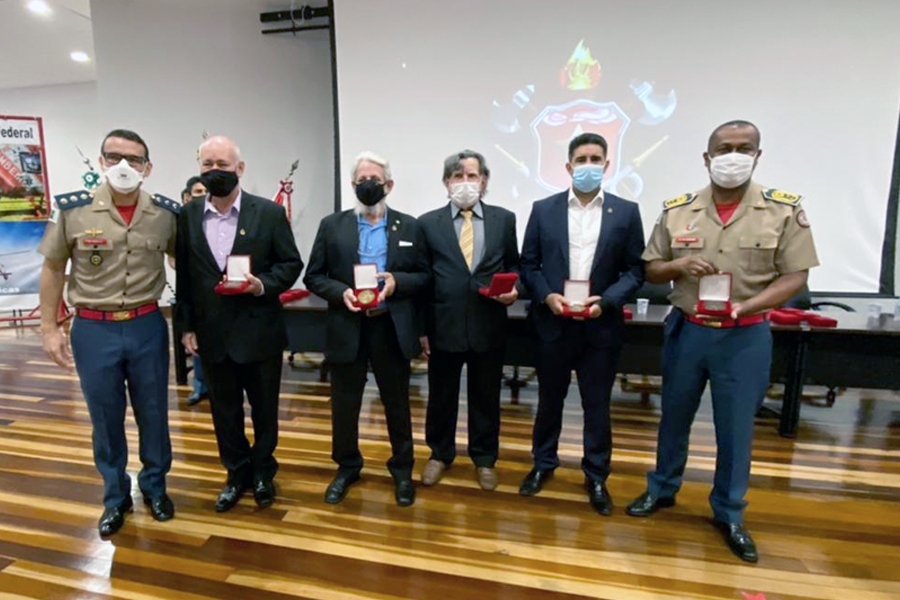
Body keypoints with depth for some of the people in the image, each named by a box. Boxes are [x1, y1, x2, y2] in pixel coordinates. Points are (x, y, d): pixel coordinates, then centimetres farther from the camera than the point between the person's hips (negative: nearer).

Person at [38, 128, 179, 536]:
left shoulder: (166, 213, -3)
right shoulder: (72, 210, -6)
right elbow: (53, 269, 3)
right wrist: (49, 328, 1)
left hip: (147, 326, 1)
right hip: (93, 330, 0)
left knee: (153, 415, 13)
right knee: (105, 420, 13)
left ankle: (155, 487, 34)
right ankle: (116, 497, 33)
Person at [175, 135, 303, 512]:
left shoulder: (269, 212, -5)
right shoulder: (187, 216, 3)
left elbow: (291, 264, -2)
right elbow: (183, 275, 6)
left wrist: (263, 284, -21)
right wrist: (187, 326, 5)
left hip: (259, 331, -2)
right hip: (212, 333, 3)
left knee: (264, 407, 13)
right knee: (224, 410, 15)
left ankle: (263, 472, 35)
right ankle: (237, 474, 35)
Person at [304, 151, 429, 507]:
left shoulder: (409, 226, 4)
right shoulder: (332, 225, 4)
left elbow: (423, 276, 3)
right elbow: (313, 277, 3)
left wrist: (396, 281, -16)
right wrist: (340, 292, -15)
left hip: (393, 330, 0)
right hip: (347, 330, 1)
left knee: (397, 405, 13)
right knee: (344, 405, 13)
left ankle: (402, 469, 33)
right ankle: (347, 467, 35)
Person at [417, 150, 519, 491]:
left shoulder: (504, 219, 4)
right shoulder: (428, 223, 1)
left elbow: (513, 264, 12)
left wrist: (513, 288, -10)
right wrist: (420, 327, 0)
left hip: (488, 326, 1)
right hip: (443, 326, 0)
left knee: (486, 397, 14)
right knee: (441, 397, 15)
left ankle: (484, 459, 34)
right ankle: (440, 454, 37)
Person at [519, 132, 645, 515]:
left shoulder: (626, 212, 2)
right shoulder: (543, 209, 2)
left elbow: (635, 270, 0)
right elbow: (529, 264, 3)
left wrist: (605, 300, -15)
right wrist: (547, 296, -13)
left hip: (601, 324, 0)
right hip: (553, 322, 1)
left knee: (597, 404, 10)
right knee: (549, 399, 15)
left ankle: (596, 476, 28)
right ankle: (543, 463, 35)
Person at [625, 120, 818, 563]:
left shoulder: (784, 210, -6)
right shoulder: (676, 210, -1)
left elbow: (795, 276, -6)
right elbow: (651, 270, 5)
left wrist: (743, 307, -21)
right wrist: (678, 265, -17)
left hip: (746, 336, -1)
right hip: (686, 330, 2)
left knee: (735, 428, 11)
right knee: (674, 417, 16)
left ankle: (728, 513, 31)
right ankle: (662, 489, 38)